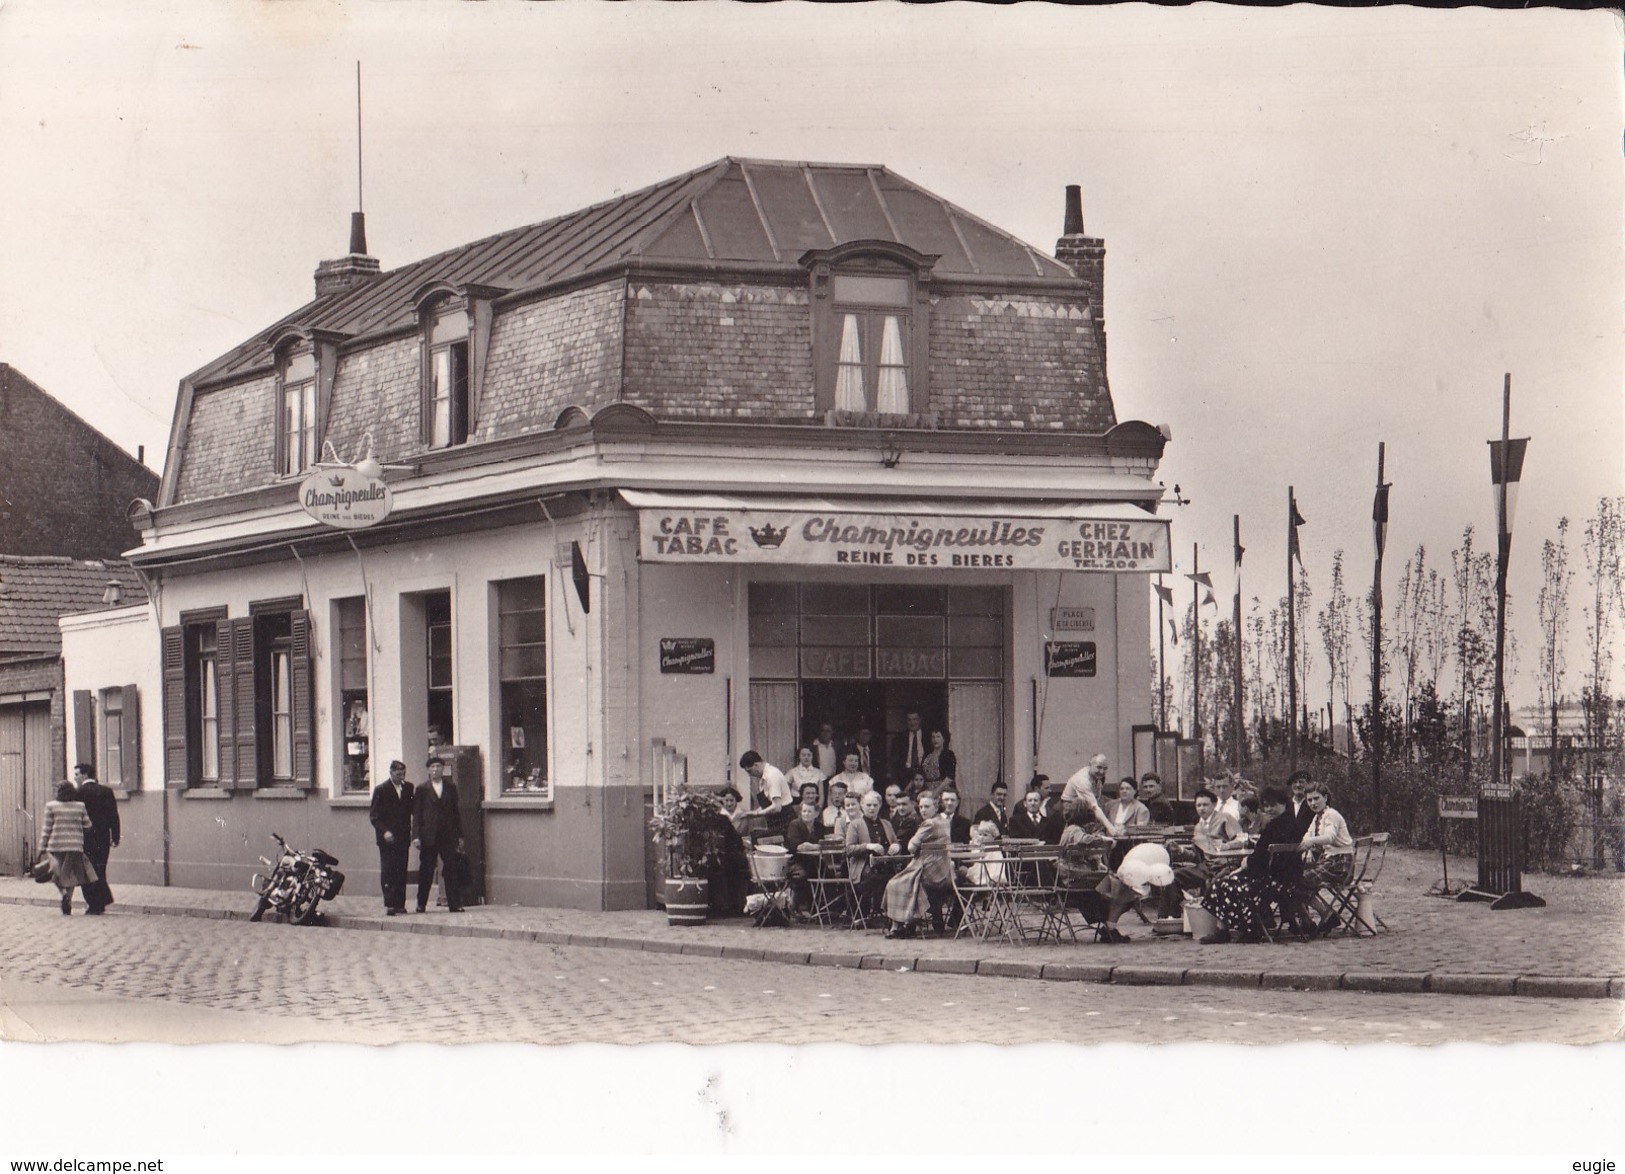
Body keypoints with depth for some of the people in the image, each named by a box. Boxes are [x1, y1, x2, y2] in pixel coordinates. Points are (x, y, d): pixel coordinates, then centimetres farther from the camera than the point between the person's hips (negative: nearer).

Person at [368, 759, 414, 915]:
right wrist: (384, 831, -16)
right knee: (388, 872, -7)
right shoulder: (381, 790, -2)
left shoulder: (408, 788, 11)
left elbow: (411, 810, 14)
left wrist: (410, 833, 1)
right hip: (387, 838, -4)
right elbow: (374, 815, -4)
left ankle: (399, 904, 6)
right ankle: (389, 906, -9)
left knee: (401, 872, 3)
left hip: (403, 837, 4)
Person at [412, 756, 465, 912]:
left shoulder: (451, 787, 10)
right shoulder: (421, 790, 4)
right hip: (428, 838, -1)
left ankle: (454, 904, 0)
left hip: (448, 836, 1)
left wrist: (459, 836, 8)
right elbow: (416, 814, 2)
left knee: (451, 870, -2)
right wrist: (416, 836, -8)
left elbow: (456, 812, 11)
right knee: (426, 872, 4)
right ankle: (421, 904, 13)